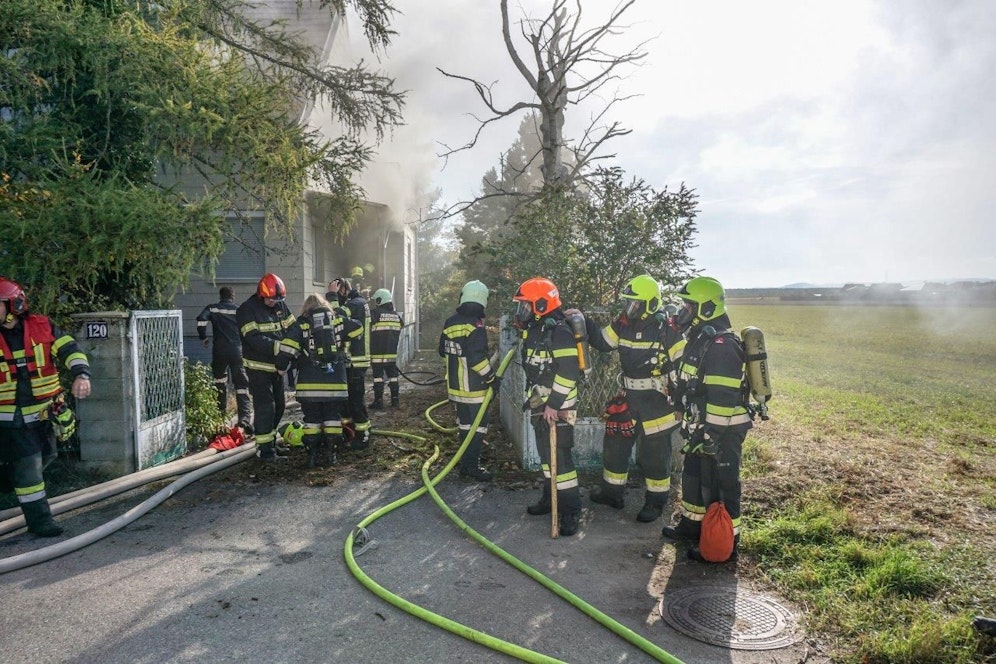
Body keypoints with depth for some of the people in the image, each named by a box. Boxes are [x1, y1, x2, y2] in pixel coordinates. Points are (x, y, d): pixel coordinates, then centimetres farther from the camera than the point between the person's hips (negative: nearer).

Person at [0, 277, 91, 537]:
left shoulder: (42, 326, -5)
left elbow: (70, 349, -9)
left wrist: (81, 375, -27)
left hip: (42, 414, 3)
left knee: (45, 456, 20)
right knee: (27, 469, -3)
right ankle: (39, 519, 7)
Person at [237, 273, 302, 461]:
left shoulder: (281, 306, 5)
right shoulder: (247, 310, -13)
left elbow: (294, 329, -3)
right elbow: (254, 339, -24)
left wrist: (287, 354, -18)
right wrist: (281, 348, -29)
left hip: (277, 366, 7)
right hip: (258, 367, -7)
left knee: (279, 405, 14)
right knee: (265, 407, -8)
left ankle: (271, 442, 30)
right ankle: (266, 450, -1)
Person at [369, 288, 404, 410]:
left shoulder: (375, 313, -12)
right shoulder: (397, 315, 8)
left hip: (377, 353, -5)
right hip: (392, 353, 6)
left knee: (378, 376, 0)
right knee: (393, 376, 12)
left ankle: (378, 400, 2)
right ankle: (395, 399, 15)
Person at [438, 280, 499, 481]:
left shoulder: (450, 322, 6)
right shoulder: (475, 325, -19)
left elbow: (443, 351, 16)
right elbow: (477, 358, -24)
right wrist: (491, 378, -13)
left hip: (455, 384, 8)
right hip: (473, 387, -8)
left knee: (465, 423, 17)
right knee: (478, 425, 2)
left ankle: (466, 463, 25)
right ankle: (472, 466, 4)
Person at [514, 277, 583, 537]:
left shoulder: (559, 332, -19)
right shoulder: (532, 330, 10)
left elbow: (568, 371, -25)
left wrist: (554, 404, -24)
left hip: (558, 407, -10)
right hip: (539, 405, 10)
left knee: (560, 457, -8)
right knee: (546, 454, 18)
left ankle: (571, 510, 1)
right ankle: (550, 498, 32)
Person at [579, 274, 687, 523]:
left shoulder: (666, 329, -15)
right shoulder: (623, 324, 2)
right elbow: (602, 342, 13)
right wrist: (583, 323, 0)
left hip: (657, 399, -6)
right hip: (629, 396, 6)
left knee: (654, 453, 3)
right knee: (614, 442, 13)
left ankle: (656, 501, 21)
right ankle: (612, 492, 31)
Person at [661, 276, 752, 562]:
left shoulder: (722, 344, -23)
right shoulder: (701, 337, 10)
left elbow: (723, 397, -27)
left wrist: (712, 435, -25)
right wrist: (693, 427, 24)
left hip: (722, 431, -10)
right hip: (702, 427, 10)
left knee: (719, 486, 2)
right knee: (694, 476, 22)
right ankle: (693, 524, 39)